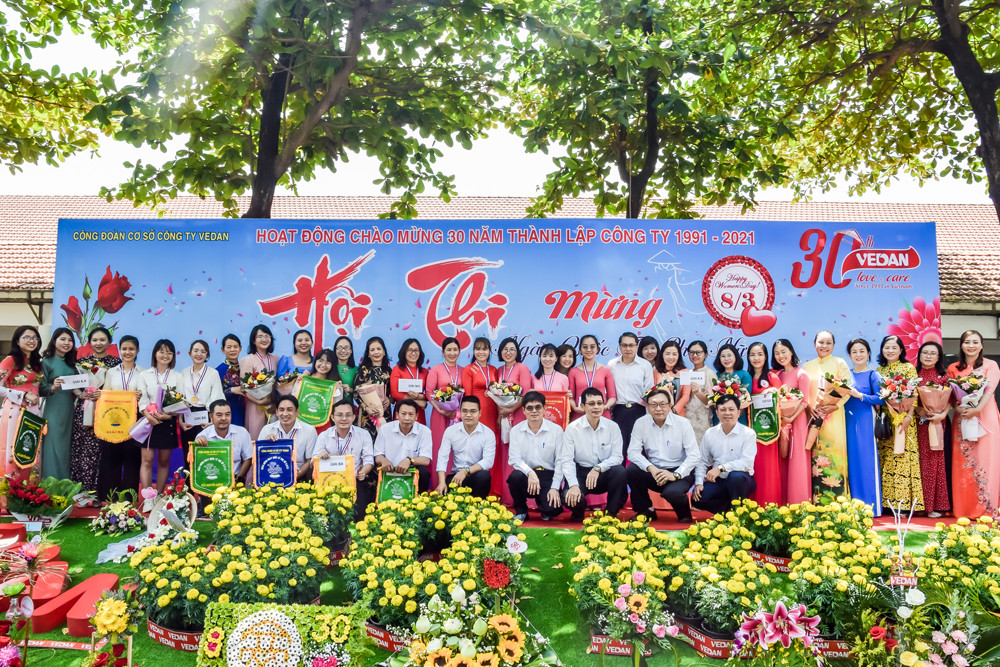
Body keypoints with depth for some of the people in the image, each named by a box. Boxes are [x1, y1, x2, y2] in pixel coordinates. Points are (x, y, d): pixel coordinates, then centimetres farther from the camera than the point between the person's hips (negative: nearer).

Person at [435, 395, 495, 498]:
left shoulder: (488, 434, -2)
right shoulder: (450, 431, 4)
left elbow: (488, 461, -14)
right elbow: (442, 457, -4)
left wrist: (466, 471, -27)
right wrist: (442, 482, -19)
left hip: (476, 476, 0)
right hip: (455, 476, 1)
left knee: (483, 475, -35)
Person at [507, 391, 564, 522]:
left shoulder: (556, 430, 0)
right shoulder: (516, 431, 3)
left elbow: (560, 462, -2)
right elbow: (514, 459, -7)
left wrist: (555, 488, -13)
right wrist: (530, 472, -26)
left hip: (548, 475, -1)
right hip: (526, 474, 1)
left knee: (554, 508, -26)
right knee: (515, 476, -33)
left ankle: (545, 511, 16)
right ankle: (520, 511, -3)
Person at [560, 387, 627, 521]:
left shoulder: (613, 427, -2)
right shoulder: (572, 428, -6)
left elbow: (618, 457, -7)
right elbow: (567, 460, -10)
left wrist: (598, 468, -24)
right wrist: (573, 485, -25)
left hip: (604, 474, 1)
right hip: (580, 473, -1)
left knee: (620, 471, -31)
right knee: (570, 498, -30)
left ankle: (612, 512, -8)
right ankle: (578, 511, 11)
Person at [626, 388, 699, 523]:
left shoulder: (683, 423, -6)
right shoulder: (641, 423, 0)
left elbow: (695, 455, -10)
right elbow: (633, 452, -5)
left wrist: (675, 475, -21)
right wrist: (651, 468, -22)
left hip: (679, 472, -3)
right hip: (653, 471, 3)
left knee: (672, 492, -33)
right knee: (631, 470, -23)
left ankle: (684, 514, 6)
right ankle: (645, 510, 1)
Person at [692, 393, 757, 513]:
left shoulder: (748, 433, -6)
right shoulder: (710, 434, 6)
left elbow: (747, 462, -19)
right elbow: (702, 462, 9)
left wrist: (721, 468, -28)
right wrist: (699, 483, -7)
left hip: (742, 480, -3)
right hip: (718, 481, 4)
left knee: (736, 476, -39)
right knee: (697, 499, -23)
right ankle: (727, 509, 6)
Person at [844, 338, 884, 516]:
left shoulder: (873, 375, -2)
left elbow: (881, 399, -12)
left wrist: (860, 395, -17)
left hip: (866, 421, -5)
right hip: (849, 421, 5)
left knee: (867, 461, -4)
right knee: (852, 461, 6)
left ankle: (872, 507, 4)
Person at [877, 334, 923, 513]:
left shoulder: (909, 368, 2)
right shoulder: (879, 370, 14)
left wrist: (909, 416, -14)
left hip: (904, 419, -4)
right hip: (885, 419, 4)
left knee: (903, 456, -7)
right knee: (886, 457, 2)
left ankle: (903, 501, -5)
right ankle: (888, 501, 6)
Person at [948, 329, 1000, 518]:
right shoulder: (953, 368, 12)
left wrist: (977, 410, -22)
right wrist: (957, 408, -14)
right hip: (961, 419, 2)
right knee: (963, 463, 1)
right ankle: (963, 509, 6)